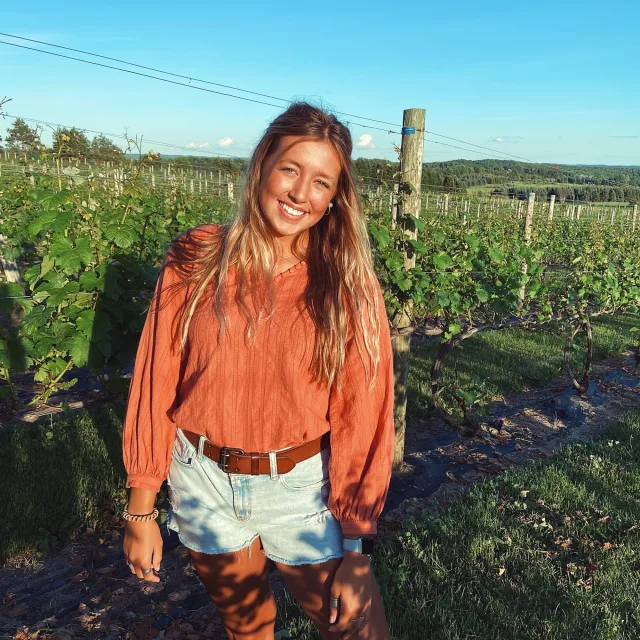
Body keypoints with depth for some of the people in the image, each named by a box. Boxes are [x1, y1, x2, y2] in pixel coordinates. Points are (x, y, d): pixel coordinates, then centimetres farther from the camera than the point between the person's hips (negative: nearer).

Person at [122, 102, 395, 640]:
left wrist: (356, 547, -9)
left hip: (303, 491, -1)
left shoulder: (349, 286, -12)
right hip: (204, 485, 2)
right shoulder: (195, 262, -10)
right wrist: (141, 511, -1)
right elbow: (156, 385, -5)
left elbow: (362, 415, -10)